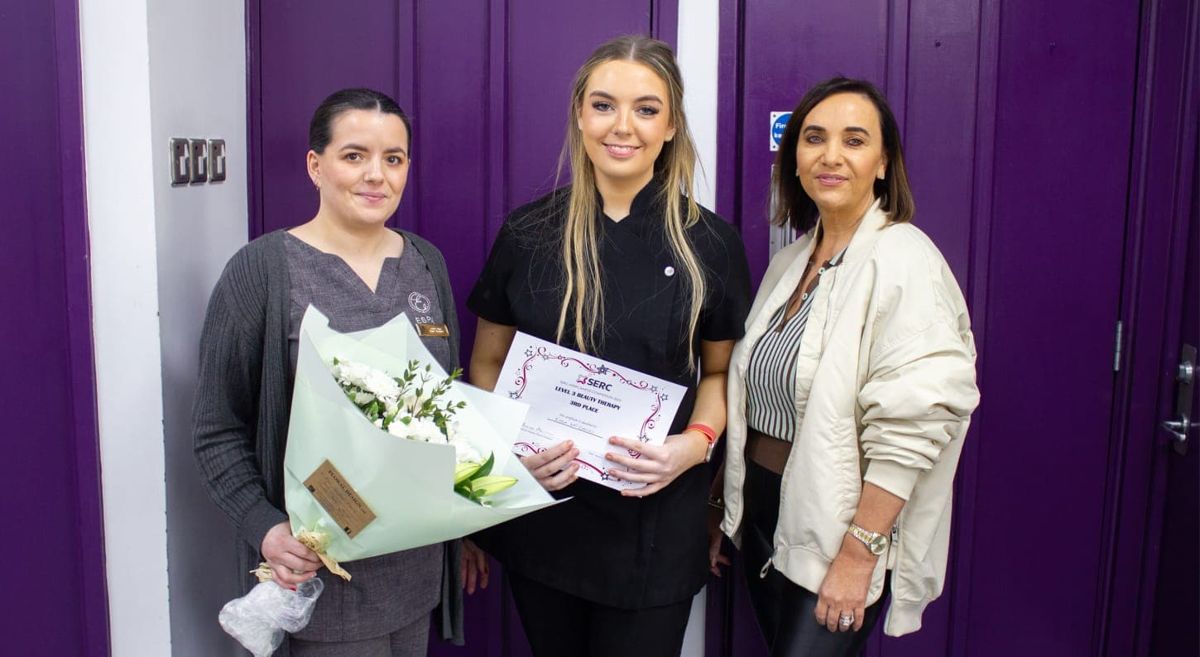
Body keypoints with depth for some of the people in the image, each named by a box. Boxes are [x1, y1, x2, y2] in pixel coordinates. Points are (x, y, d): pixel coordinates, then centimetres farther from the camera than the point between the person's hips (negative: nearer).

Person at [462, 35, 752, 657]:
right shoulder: (527, 234, -2)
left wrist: (695, 442, -13)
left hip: (655, 526, -1)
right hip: (539, 512, 1)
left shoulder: (710, 244, -4)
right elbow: (487, 366, 6)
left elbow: (718, 371, 6)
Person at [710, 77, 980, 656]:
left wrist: (858, 553, -21)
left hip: (838, 528, -7)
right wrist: (725, 508, 11)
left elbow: (912, 430, -21)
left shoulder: (904, 261, -15)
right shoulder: (790, 261, 9)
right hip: (762, 511, 7)